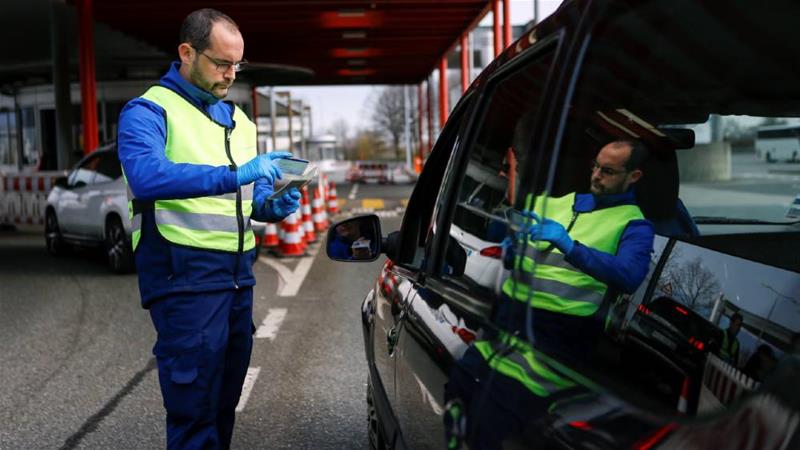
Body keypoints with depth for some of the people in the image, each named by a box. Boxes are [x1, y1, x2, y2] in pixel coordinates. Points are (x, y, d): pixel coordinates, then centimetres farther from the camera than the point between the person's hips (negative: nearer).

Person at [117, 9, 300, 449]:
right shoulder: (149, 111, -7)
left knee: (225, 403, 15)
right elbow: (146, 177, -27)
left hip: (238, 273, 7)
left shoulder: (237, 119, 17)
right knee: (195, 412, -4)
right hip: (185, 276, -7)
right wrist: (235, 175, -33)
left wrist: (273, 205, -2)